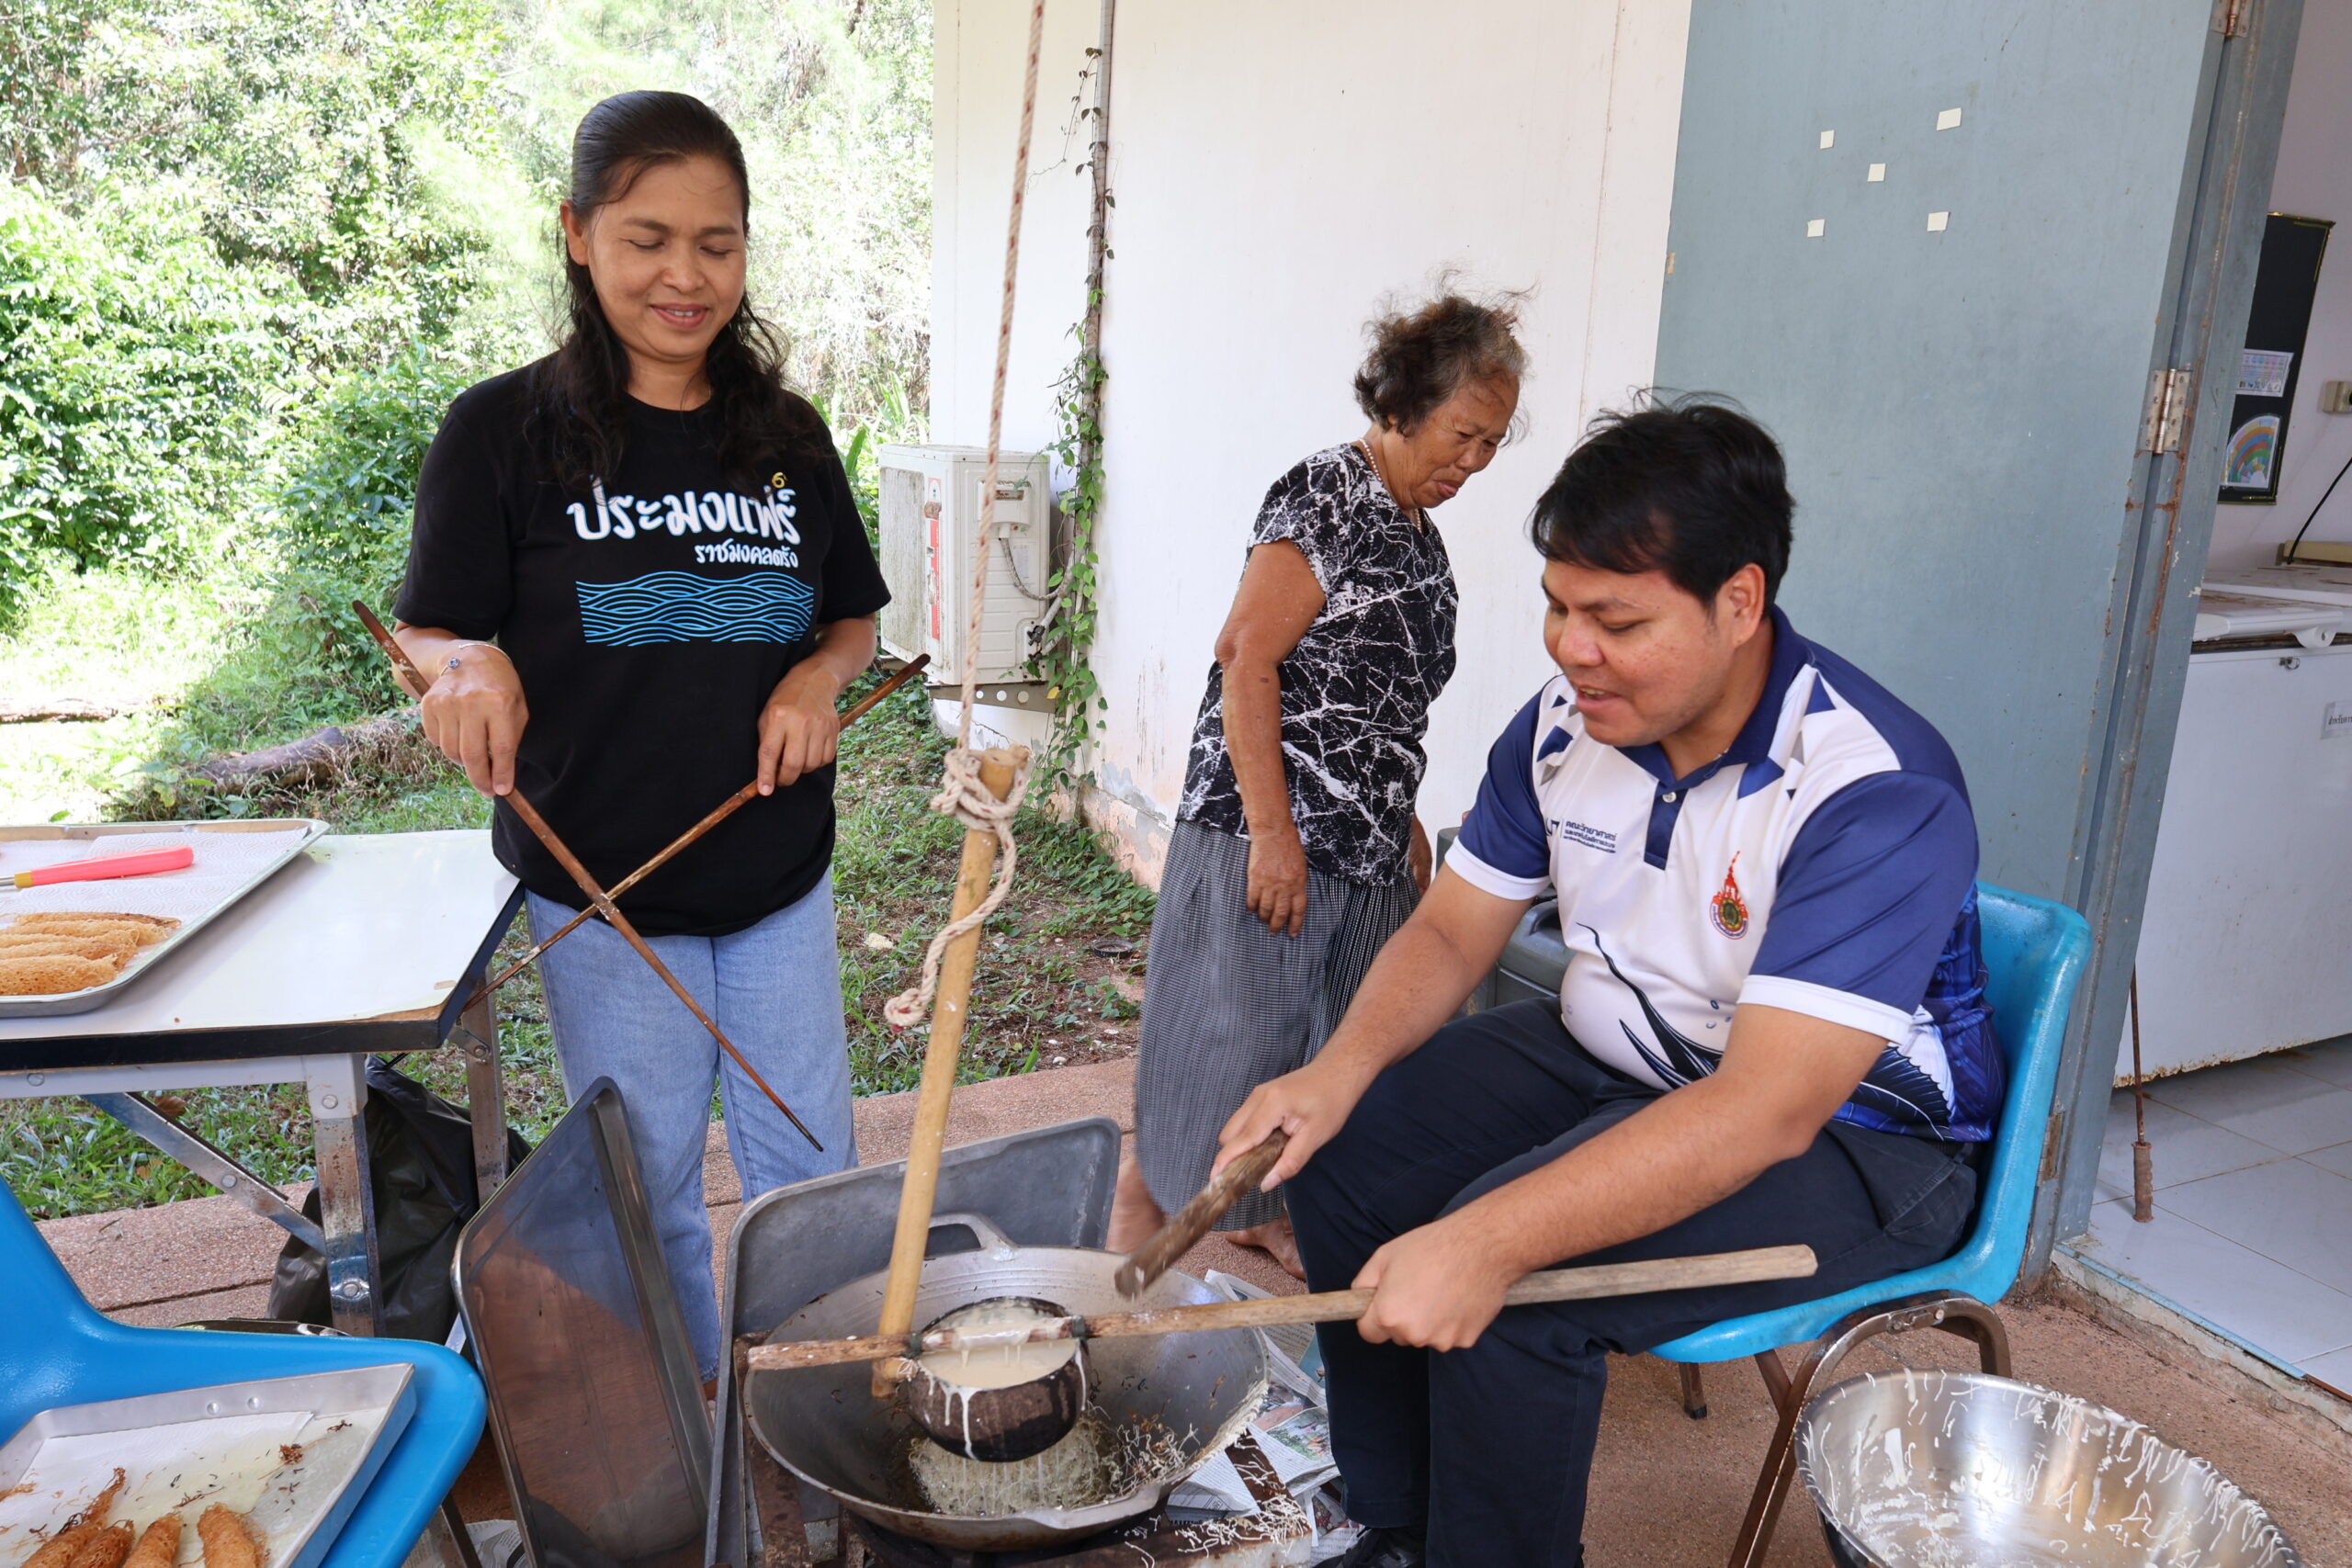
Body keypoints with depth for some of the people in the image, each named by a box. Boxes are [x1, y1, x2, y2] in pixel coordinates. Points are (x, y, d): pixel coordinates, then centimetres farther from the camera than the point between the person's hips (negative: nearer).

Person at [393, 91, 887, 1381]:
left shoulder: (786, 437, 2)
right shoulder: (504, 429, -8)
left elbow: (855, 617, 11)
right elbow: (428, 632, -4)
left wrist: (822, 673, -11)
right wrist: (470, 666, -27)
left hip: (781, 874, 3)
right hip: (603, 890, -3)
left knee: (812, 1165, 14)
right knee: (647, 1184, 13)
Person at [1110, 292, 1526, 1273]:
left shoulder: (1417, 535, 15)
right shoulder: (1324, 496, -12)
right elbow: (1246, 657, -19)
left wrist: (1404, 822, 22)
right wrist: (1273, 830, -22)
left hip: (1363, 844, 9)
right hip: (1265, 832, -9)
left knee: (1323, 1046, 16)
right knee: (1226, 1036, -2)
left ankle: (1260, 1209, 33)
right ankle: (1134, 1227, 14)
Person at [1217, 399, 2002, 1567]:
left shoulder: (1877, 792, -28)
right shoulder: (1564, 722, -6)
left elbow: (1770, 1109, -35)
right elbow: (1452, 930, 1)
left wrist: (1492, 1241, -43)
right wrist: (1341, 1067, -19)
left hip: (1852, 1131, -7)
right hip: (1607, 1058, 7)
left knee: (1507, 1286, -28)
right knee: (1343, 1146, -6)